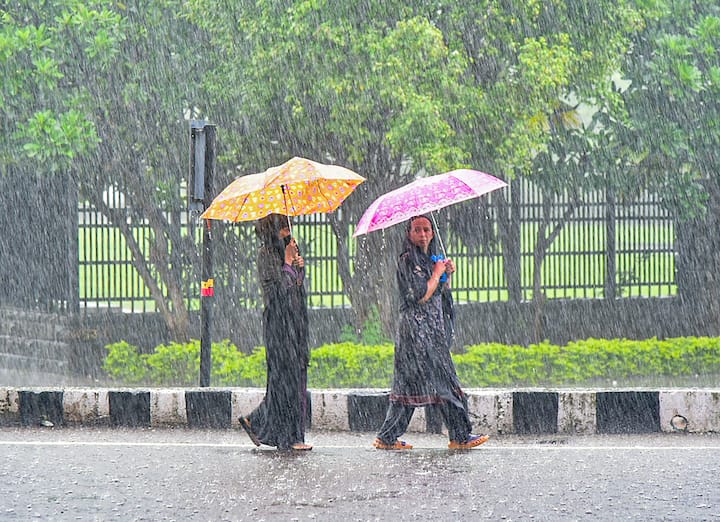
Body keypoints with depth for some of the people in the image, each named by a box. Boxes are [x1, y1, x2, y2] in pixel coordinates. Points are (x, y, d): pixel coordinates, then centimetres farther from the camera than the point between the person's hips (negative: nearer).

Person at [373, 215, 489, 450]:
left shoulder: (428, 259, 19)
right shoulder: (408, 260, -10)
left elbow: (443, 296, 23)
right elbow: (422, 295, -18)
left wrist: (447, 274, 7)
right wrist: (437, 273, -6)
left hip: (432, 329, 9)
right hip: (418, 327, -9)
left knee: (409, 385, 7)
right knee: (443, 382, -8)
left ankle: (388, 438, 7)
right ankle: (460, 436, -5)